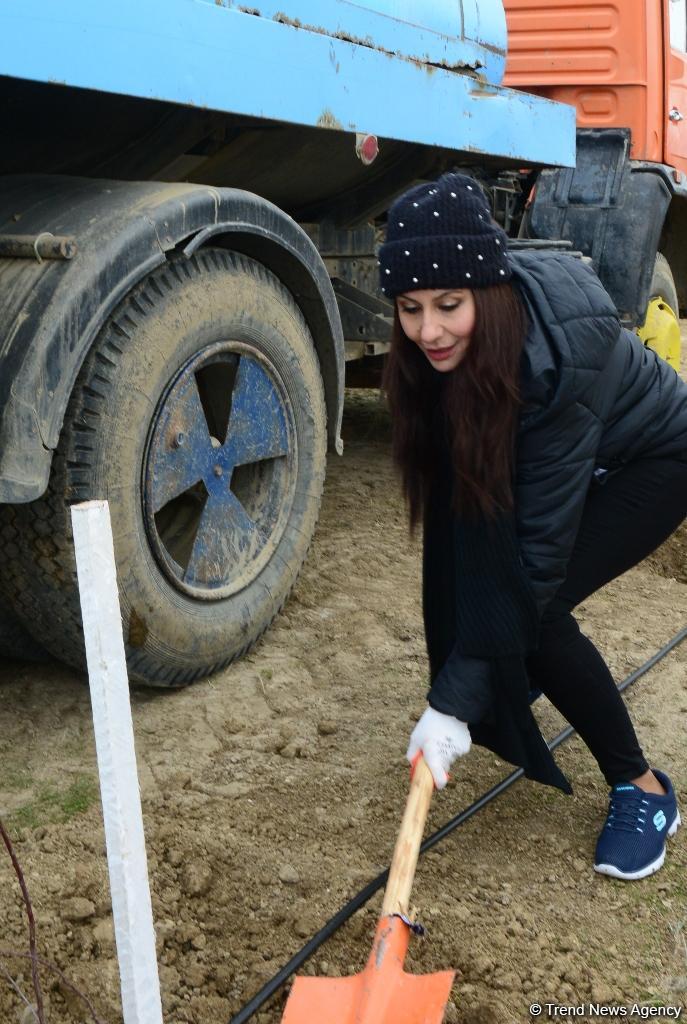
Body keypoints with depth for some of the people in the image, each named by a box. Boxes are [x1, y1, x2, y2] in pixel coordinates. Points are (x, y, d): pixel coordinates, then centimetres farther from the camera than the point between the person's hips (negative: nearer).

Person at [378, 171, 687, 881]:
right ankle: (510, 715, 23)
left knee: (530, 605, -23)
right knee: (471, 565, -6)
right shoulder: (439, 346, -22)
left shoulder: (557, 362, -41)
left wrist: (455, 702, -40)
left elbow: (541, 549, -40)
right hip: (564, 451, 7)